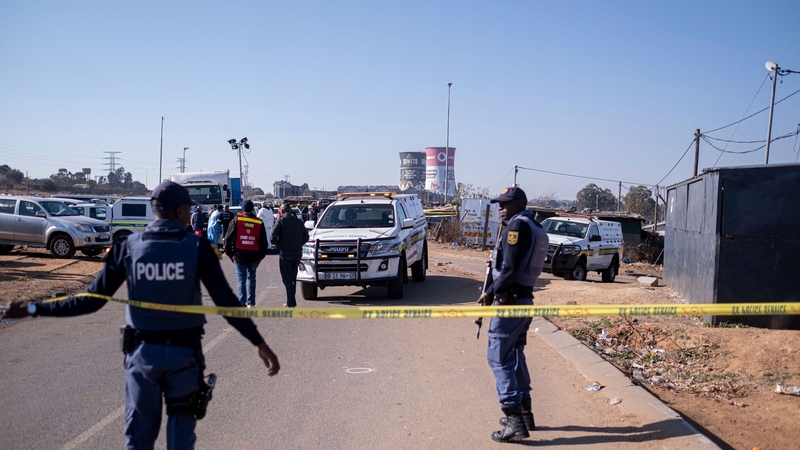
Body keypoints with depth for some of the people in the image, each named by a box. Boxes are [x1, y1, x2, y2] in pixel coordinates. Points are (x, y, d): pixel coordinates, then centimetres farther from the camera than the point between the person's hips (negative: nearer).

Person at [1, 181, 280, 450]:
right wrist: (260, 344, -10)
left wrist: (34, 309, 4)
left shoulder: (128, 246, -5)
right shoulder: (197, 247, -10)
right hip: (185, 353, -1)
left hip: (143, 351, 2)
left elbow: (92, 300, -6)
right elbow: (226, 302, -13)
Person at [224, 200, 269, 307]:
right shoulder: (259, 222, 4)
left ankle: (242, 303, -7)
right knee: (251, 278, 16)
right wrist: (261, 256, 14)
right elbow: (263, 241, 7)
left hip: (239, 255, -2)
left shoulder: (236, 220, -1)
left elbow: (228, 238, -1)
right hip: (253, 255, 2)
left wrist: (229, 253, 7)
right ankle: (250, 302, 17)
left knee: (241, 279, 0)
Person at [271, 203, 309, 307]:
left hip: (285, 253, -5)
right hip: (297, 253, 5)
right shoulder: (298, 221, 8)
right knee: (293, 277, 15)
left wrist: (278, 245, 1)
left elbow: (273, 235, -16)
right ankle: (291, 300, 20)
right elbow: (306, 236, 8)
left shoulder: (281, 221, -6)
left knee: (287, 278, -2)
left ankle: (291, 302, -9)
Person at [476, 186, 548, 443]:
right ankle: (524, 413, 25)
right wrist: (495, 289, 9)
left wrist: (491, 292, -10)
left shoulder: (518, 225, -13)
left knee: (499, 358, -6)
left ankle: (515, 421, -6)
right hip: (524, 299, 10)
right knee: (515, 355, 19)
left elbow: (510, 269, -20)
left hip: (509, 301, -10)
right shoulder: (536, 229, 17)